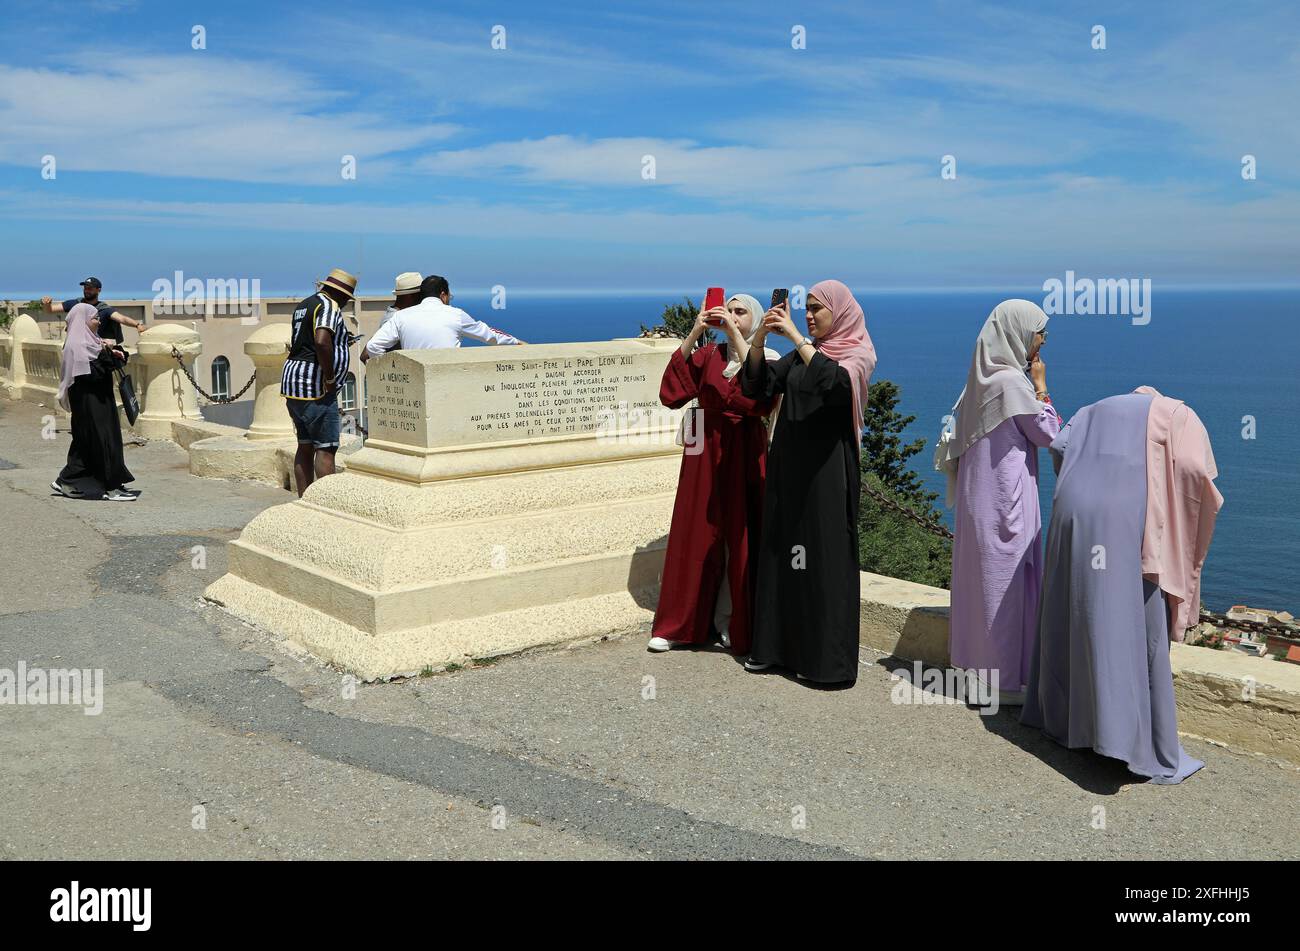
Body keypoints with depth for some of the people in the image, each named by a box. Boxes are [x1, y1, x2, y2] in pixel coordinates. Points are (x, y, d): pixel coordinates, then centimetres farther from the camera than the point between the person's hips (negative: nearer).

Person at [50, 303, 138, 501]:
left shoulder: (90, 340, 13)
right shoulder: (77, 345, -15)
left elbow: (118, 361, 16)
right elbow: (92, 372, -24)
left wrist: (115, 352, -4)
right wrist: (106, 352, -19)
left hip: (98, 400, 10)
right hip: (89, 402, -10)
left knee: (86, 441, 14)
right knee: (102, 440, -6)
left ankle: (66, 482, 21)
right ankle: (111, 488, -2)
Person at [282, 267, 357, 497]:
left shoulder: (304, 304, 18)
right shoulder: (330, 306, -11)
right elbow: (322, 342, -28)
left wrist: (339, 345, 30)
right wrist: (330, 378, -19)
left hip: (292, 382, 10)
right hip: (314, 385, -9)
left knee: (305, 446, 12)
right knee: (325, 448, -7)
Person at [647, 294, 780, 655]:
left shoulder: (767, 359, 1)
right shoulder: (709, 354, 9)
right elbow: (673, 388, -7)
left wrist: (735, 335, -21)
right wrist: (695, 332, -12)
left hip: (743, 454, -3)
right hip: (706, 452, 3)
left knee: (739, 536, 0)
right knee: (698, 535, 5)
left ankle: (735, 625, 12)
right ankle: (681, 624, 14)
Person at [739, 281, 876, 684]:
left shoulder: (858, 354, -4)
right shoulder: (803, 353, 13)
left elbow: (832, 381, -26)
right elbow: (757, 385, 6)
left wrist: (795, 335, -25)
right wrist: (759, 338, -7)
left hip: (827, 469, -6)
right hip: (788, 464, 6)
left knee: (824, 556, -4)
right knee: (781, 551, 9)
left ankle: (827, 658, 3)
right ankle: (777, 644, 19)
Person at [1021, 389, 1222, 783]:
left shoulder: (1092, 411, 31)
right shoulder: (1178, 414, 19)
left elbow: (1059, 447, 11)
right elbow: (1193, 469, -1)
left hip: (1072, 516, 4)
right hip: (1127, 523, -4)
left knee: (1070, 620, 18)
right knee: (1137, 633, -2)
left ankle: (1059, 714, 29)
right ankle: (1153, 753, 1)